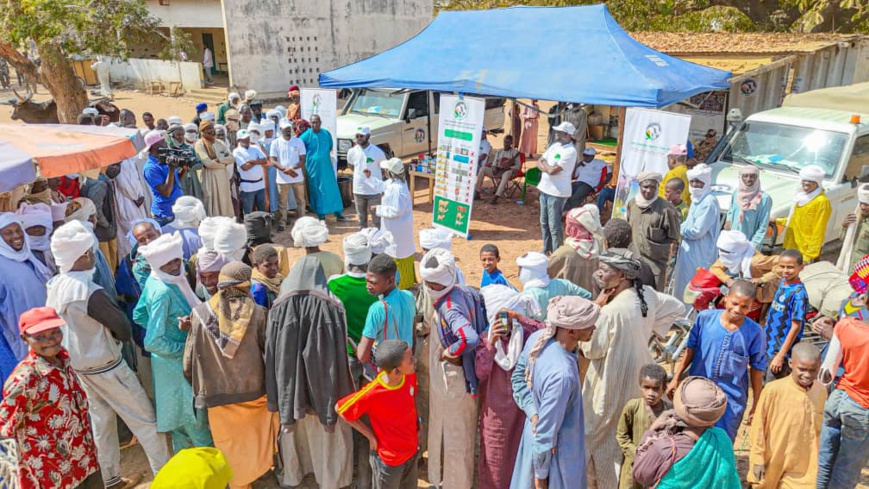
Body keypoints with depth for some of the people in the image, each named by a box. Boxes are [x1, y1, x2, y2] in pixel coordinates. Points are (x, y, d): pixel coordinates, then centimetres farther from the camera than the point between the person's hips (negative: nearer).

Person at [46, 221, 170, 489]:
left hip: (79, 363, 8)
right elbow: (122, 325, -19)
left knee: (102, 420, 20)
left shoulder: (54, 285, -4)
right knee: (145, 419, 5)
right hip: (105, 365, -8)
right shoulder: (89, 292, -29)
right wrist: (124, 337, 3)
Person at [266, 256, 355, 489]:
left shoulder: (279, 308, -12)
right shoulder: (332, 306, -17)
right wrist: (340, 391, -5)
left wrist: (275, 397, 1)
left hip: (291, 385, 2)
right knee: (329, 434, 18)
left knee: (293, 429, 23)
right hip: (325, 385, -2)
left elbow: (272, 354, -9)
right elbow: (340, 353, -15)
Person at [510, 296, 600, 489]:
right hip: (557, 451, -7)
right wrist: (541, 472, -13)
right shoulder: (562, 374, -38)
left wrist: (533, 414, -5)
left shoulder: (537, 339, -15)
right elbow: (547, 430, -27)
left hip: (533, 434, 7)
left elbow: (518, 377, 2)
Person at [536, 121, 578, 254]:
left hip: (557, 193, -9)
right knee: (544, 222, 17)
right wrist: (548, 168, -11)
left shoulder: (570, 151, -17)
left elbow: (553, 170, -23)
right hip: (545, 189, 9)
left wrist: (544, 164, -4)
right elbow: (539, 162, 9)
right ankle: (546, 249, 31)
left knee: (554, 225, -4)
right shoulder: (555, 145, 10)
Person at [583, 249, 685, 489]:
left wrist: (596, 307, -18)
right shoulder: (647, 294, -7)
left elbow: (590, 349, -19)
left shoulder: (612, 310, -30)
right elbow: (678, 308, 10)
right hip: (638, 374, 8)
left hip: (613, 381, -8)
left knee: (607, 434, 12)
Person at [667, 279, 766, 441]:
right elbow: (691, 349, 2)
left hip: (730, 399, -1)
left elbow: (756, 370, -2)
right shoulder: (705, 317, -9)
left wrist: (756, 405, 3)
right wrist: (676, 378, 5)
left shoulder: (754, 332, -11)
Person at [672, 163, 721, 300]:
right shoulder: (696, 199, 13)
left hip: (699, 255, -10)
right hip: (688, 252, 10)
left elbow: (697, 231, -21)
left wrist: (680, 228, -5)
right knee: (682, 288, 17)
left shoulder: (709, 202, -17)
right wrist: (683, 226, 1)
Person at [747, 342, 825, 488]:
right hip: (773, 465, -2)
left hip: (805, 470, 3)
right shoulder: (773, 390, -19)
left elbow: (822, 429, 9)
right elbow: (758, 425, -10)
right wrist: (758, 458, -6)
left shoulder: (821, 392, -5)